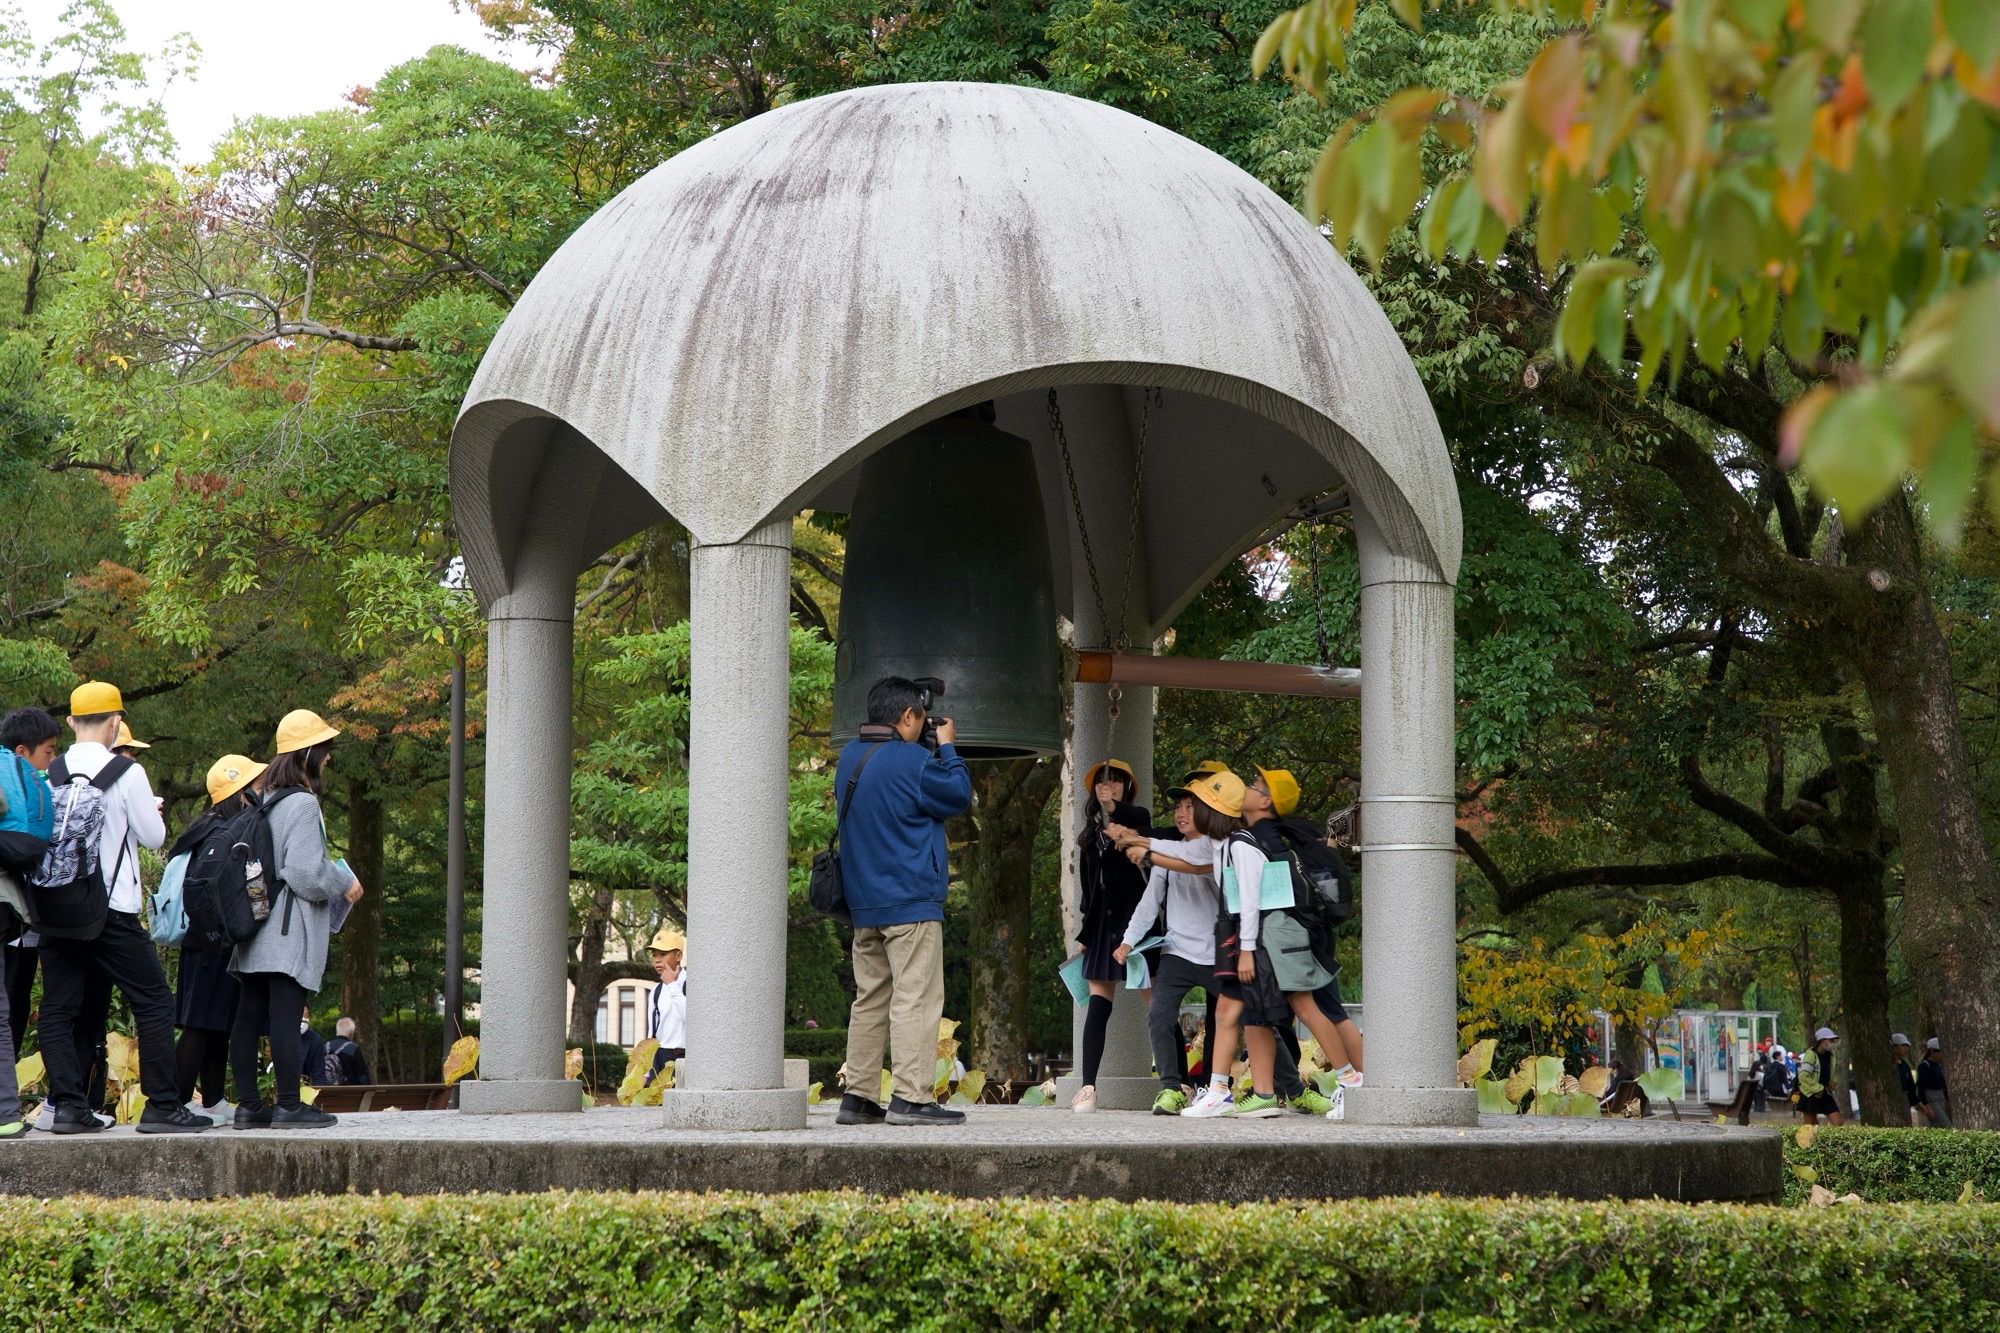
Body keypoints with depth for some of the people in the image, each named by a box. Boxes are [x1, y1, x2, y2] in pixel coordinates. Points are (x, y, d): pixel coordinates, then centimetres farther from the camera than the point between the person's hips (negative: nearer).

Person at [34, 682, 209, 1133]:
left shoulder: (51, 774, 2)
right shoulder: (127, 773, -8)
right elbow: (153, 836, -3)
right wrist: (149, 810, 16)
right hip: (112, 909, -4)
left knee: (59, 1009, 8)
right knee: (154, 1003, 3)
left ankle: (67, 1104, 0)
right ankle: (162, 1106, -2)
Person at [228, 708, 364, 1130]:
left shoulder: (263, 799, 12)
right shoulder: (302, 803, -14)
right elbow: (306, 874, -19)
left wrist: (327, 867, 23)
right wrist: (344, 883, -2)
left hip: (255, 933, 9)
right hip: (289, 933, -9)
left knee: (249, 1016, 7)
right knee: (286, 1016, -8)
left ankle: (248, 1104, 11)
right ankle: (288, 1105, -8)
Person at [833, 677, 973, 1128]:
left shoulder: (850, 757, 10)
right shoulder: (912, 761, -15)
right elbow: (959, 796, -4)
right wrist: (947, 747, 9)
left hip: (863, 904, 8)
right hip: (911, 901, -8)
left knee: (870, 999, 12)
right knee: (916, 998, -8)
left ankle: (857, 1097, 11)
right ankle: (911, 1098, -13)